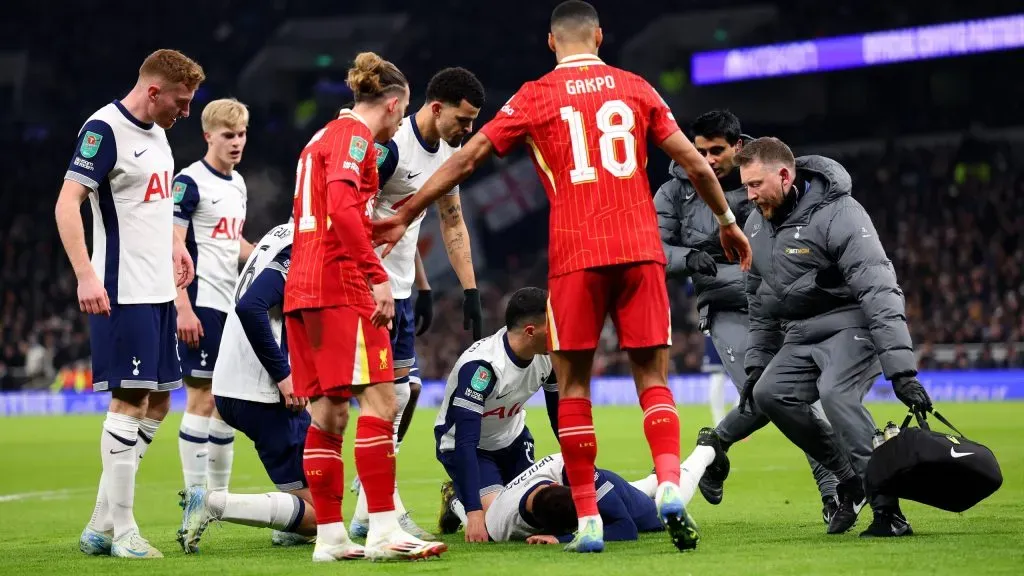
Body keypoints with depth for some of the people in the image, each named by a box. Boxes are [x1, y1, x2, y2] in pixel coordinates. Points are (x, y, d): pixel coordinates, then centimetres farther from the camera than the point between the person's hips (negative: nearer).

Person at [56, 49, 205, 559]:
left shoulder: (156, 132, 14)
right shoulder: (104, 128, -14)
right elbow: (67, 203, -20)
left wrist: (172, 245, 23)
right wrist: (86, 276, -27)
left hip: (157, 290, 10)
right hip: (123, 292, -10)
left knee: (156, 403, 10)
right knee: (130, 402, -7)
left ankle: (100, 525, 16)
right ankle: (121, 531, -1)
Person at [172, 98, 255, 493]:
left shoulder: (238, 184, 15)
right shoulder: (190, 182, -10)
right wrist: (183, 308, -21)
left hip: (231, 306, 8)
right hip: (202, 305, -8)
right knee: (201, 398, -7)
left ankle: (219, 494, 18)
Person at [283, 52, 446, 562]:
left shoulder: (324, 137, 22)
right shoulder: (354, 135, -6)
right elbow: (342, 206, -21)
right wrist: (378, 276, -24)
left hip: (302, 288, 10)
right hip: (340, 285, -10)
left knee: (328, 414, 8)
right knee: (378, 401, -11)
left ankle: (330, 537, 8)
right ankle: (383, 531, -15)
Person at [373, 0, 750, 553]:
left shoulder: (535, 97, 5)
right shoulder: (636, 88, 10)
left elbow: (466, 159, 5)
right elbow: (694, 162, 11)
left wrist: (404, 215, 11)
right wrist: (727, 221, 25)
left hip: (575, 255, -1)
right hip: (639, 248, 1)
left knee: (573, 385, 7)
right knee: (652, 378, 6)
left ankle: (587, 520, 3)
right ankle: (669, 483, -17)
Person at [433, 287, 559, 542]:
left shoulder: (548, 355, -15)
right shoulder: (480, 366, -36)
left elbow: (559, 415, 2)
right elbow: (465, 442, -38)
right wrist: (474, 512, -42)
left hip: (512, 438, 7)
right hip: (462, 444, -7)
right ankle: (458, 500, 8)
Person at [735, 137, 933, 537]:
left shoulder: (839, 215, -21)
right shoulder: (757, 224, 6)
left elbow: (879, 293, -28)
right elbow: (760, 302, 21)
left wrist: (902, 372, -34)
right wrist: (756, 363, 16)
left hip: (851, 324, -8)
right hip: (802, 334, 9)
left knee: (835, 393, -31)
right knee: (769, 394, -8)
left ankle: (887, 508, -29)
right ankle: (849, 478, 3)